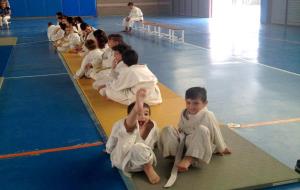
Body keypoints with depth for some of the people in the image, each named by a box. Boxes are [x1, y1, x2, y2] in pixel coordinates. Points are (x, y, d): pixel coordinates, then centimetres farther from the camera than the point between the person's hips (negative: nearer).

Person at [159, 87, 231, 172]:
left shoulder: (208, 116, -11)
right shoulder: (184, 113, 4)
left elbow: (216, 133, -3)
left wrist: (221, 148, 5)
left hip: (200, 147, -4)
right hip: (184, 143, 4)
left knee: (202, 130, -36)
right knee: (167, 130, -16)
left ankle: (189, 159, -44)